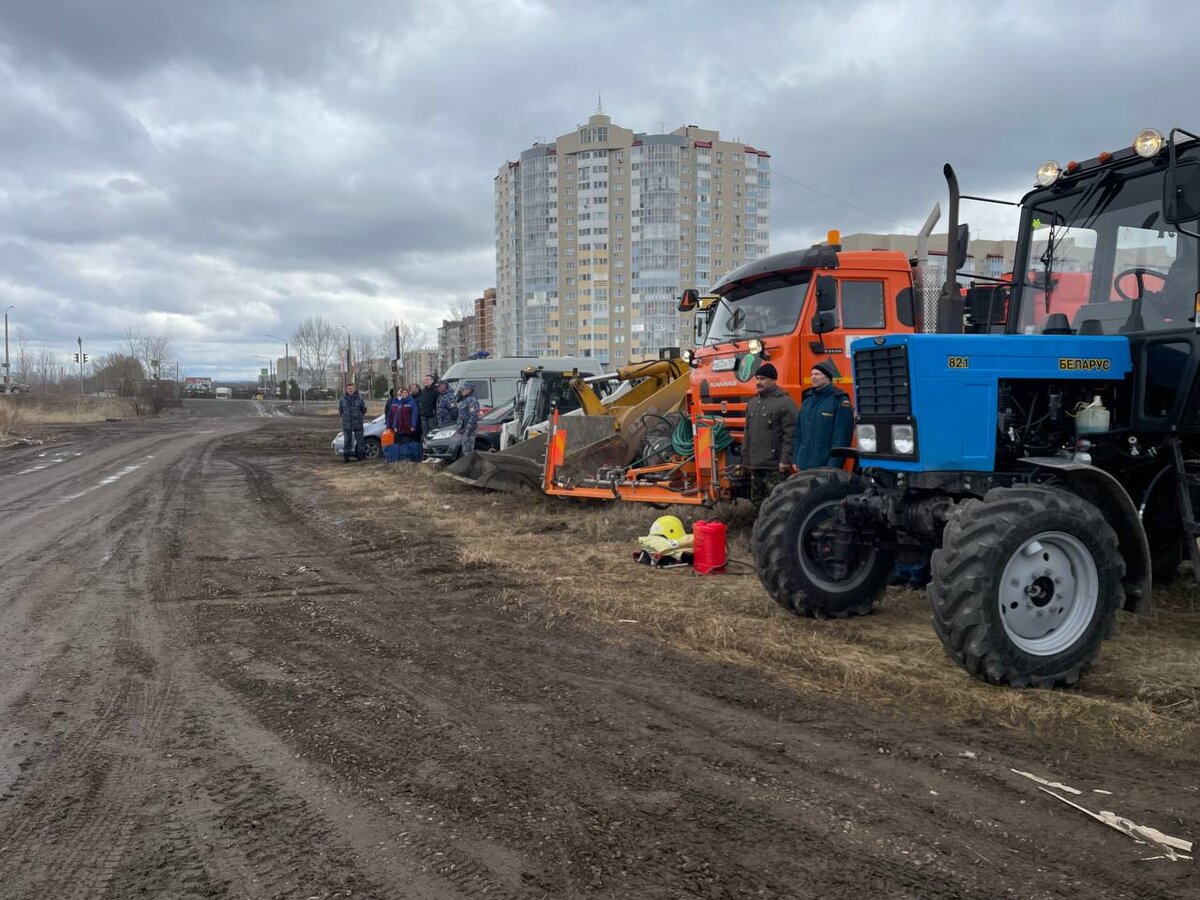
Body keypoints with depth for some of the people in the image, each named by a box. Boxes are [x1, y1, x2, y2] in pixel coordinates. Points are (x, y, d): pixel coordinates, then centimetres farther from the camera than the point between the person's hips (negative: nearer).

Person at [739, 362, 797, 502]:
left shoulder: (785, 402, -7)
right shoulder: (752, 403, 17)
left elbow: (790, 435, -12)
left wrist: (785, 460, -17)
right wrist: (745, 460, 18)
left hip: (775, 466, -8)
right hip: (755, 465, 8)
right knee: (757, 501, 13)